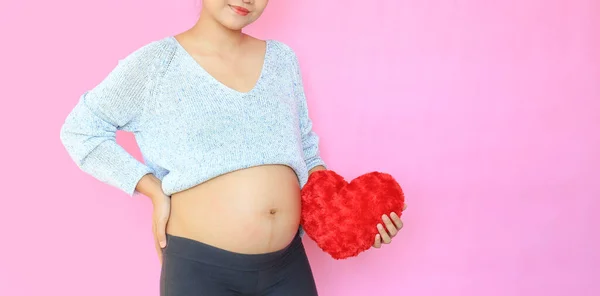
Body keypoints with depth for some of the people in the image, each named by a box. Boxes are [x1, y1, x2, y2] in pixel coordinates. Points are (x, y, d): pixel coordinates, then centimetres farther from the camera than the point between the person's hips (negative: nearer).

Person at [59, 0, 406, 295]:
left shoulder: (283, 59, 7)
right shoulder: (156, 62, -5)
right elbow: (80, 131, 2)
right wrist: (155, 190, -8)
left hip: (289, 263, 4)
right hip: (199, 266, -3)